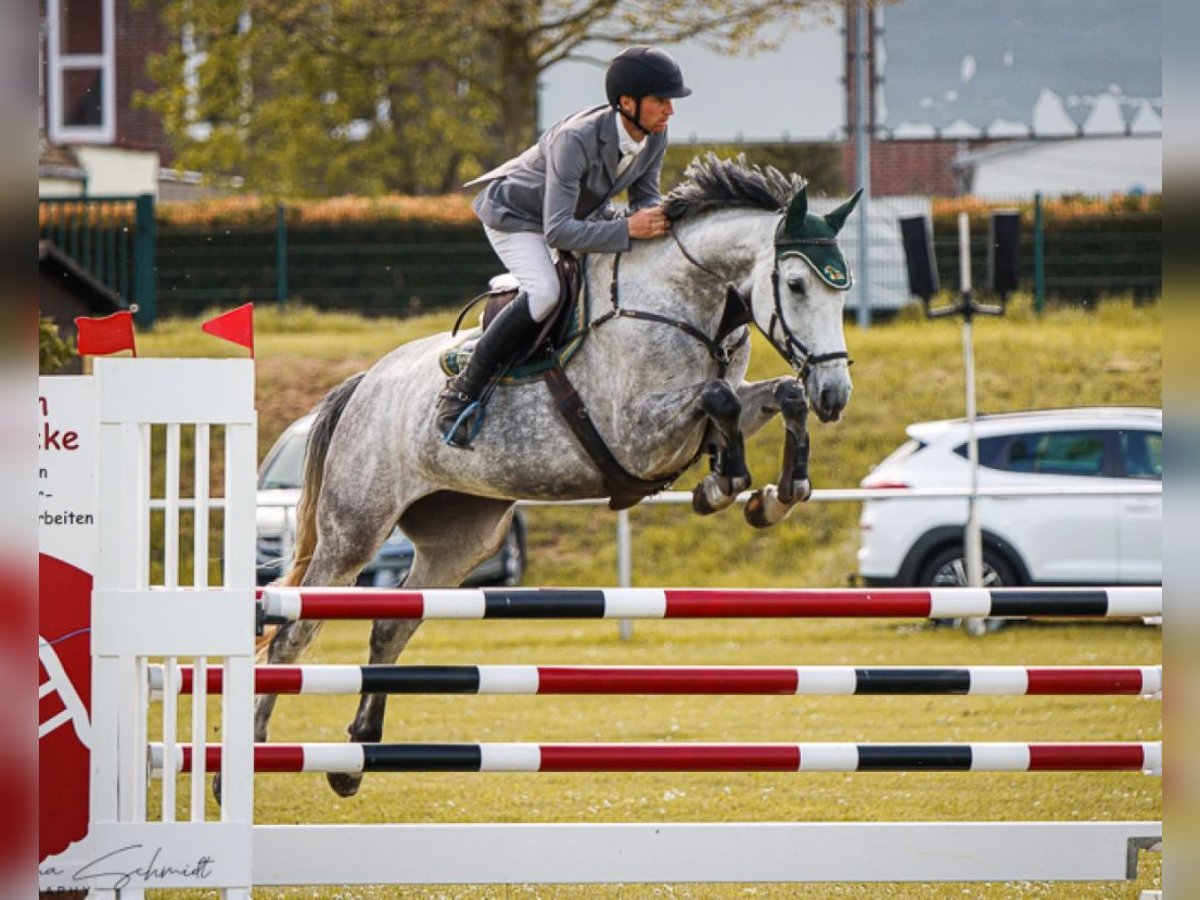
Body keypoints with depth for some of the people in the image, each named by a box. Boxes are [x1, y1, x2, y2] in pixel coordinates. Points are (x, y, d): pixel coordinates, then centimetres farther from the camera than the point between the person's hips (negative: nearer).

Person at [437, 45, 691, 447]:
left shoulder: (654, 135, -18)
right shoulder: (576, 139, -40)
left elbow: (645, 194, -3)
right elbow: (557, 231, -42)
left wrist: (656, 216, -27)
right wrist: (627, 228, -51)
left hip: (584, 209, 8)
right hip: (514, 213, -8)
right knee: (544, 293, -30)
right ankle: (463, 392, -21)